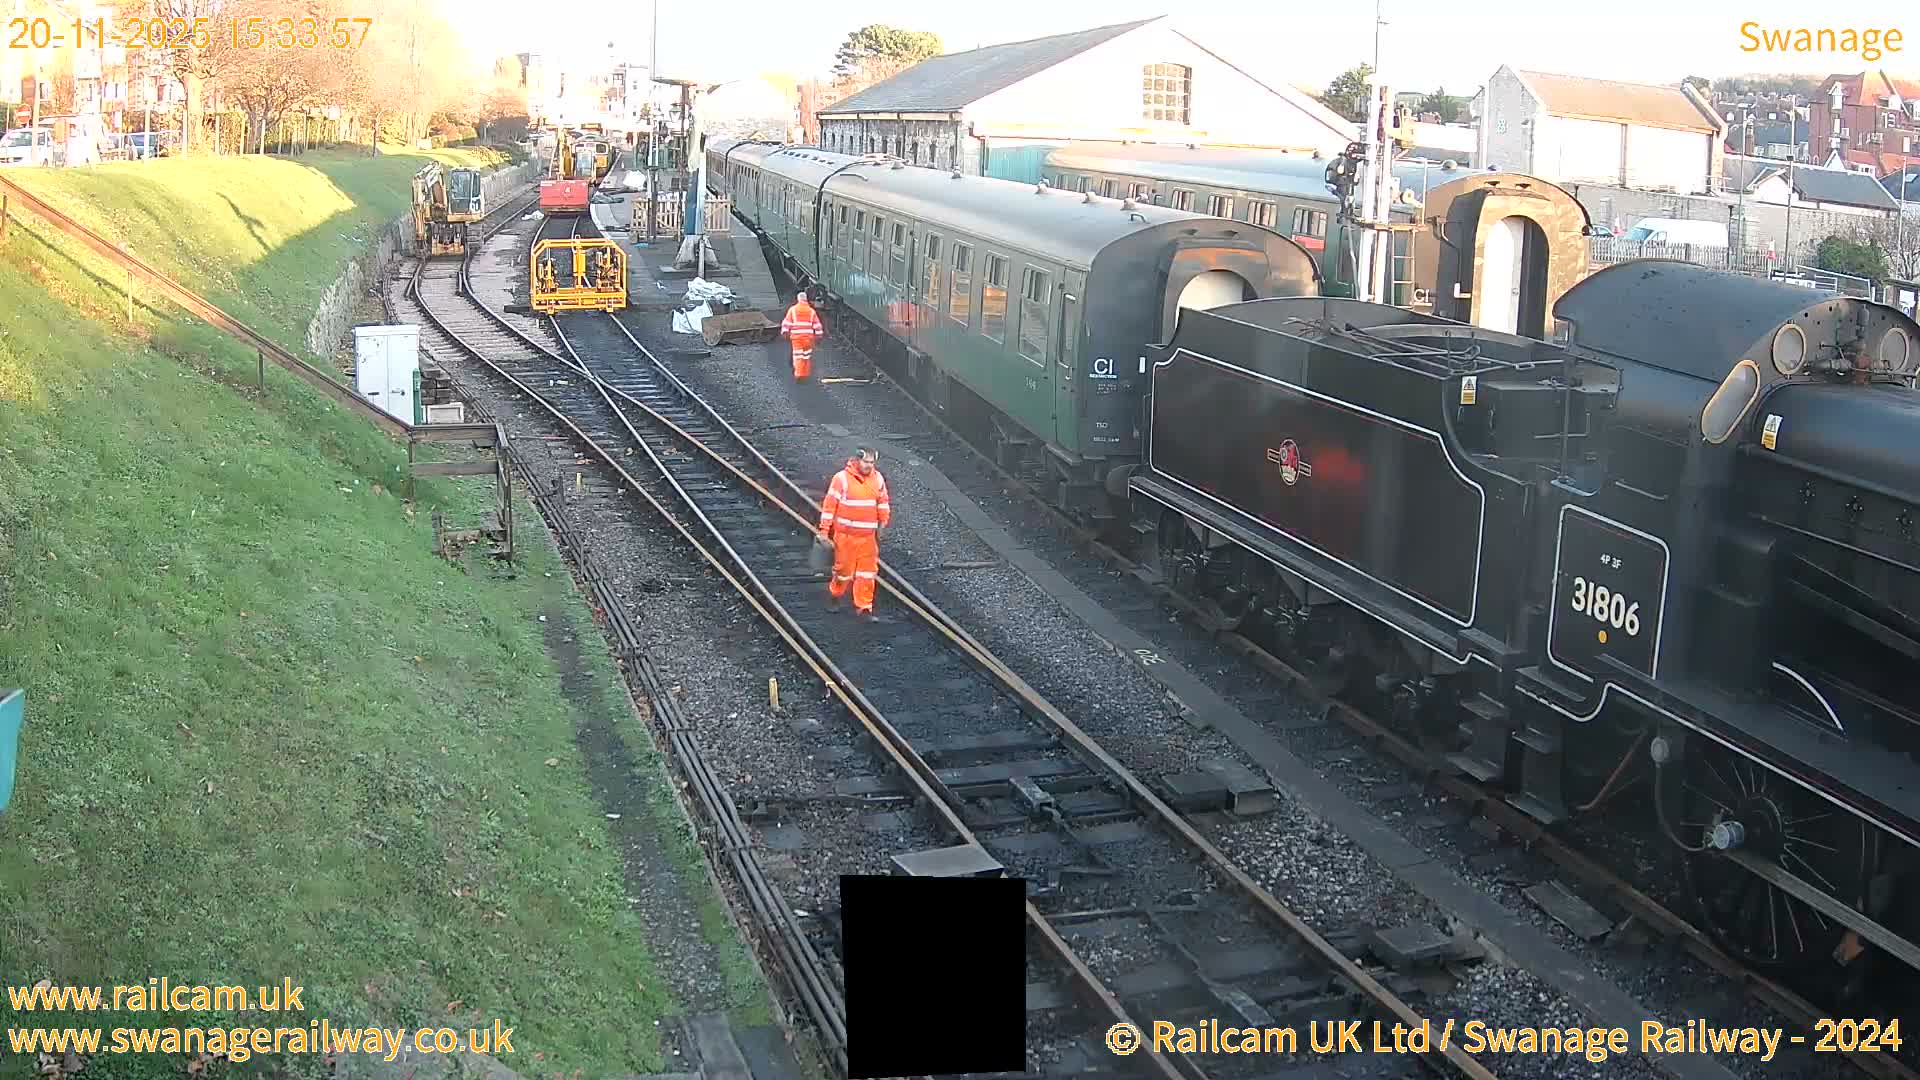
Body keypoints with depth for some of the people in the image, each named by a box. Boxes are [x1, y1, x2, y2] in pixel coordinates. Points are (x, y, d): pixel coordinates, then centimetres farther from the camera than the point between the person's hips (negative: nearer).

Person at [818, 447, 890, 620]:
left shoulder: (878, 479, 4)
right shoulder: (842, 478, -11)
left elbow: (883, 501, 20)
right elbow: (829, 504, -9)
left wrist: (883, 521, 16)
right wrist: (824, 530, -8)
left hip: (868, 535, 4)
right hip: (846, 535, -4)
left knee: (868, 572, 3)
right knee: (845, 568, 5)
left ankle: (863, 607, 11)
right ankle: (834, 593, 34)